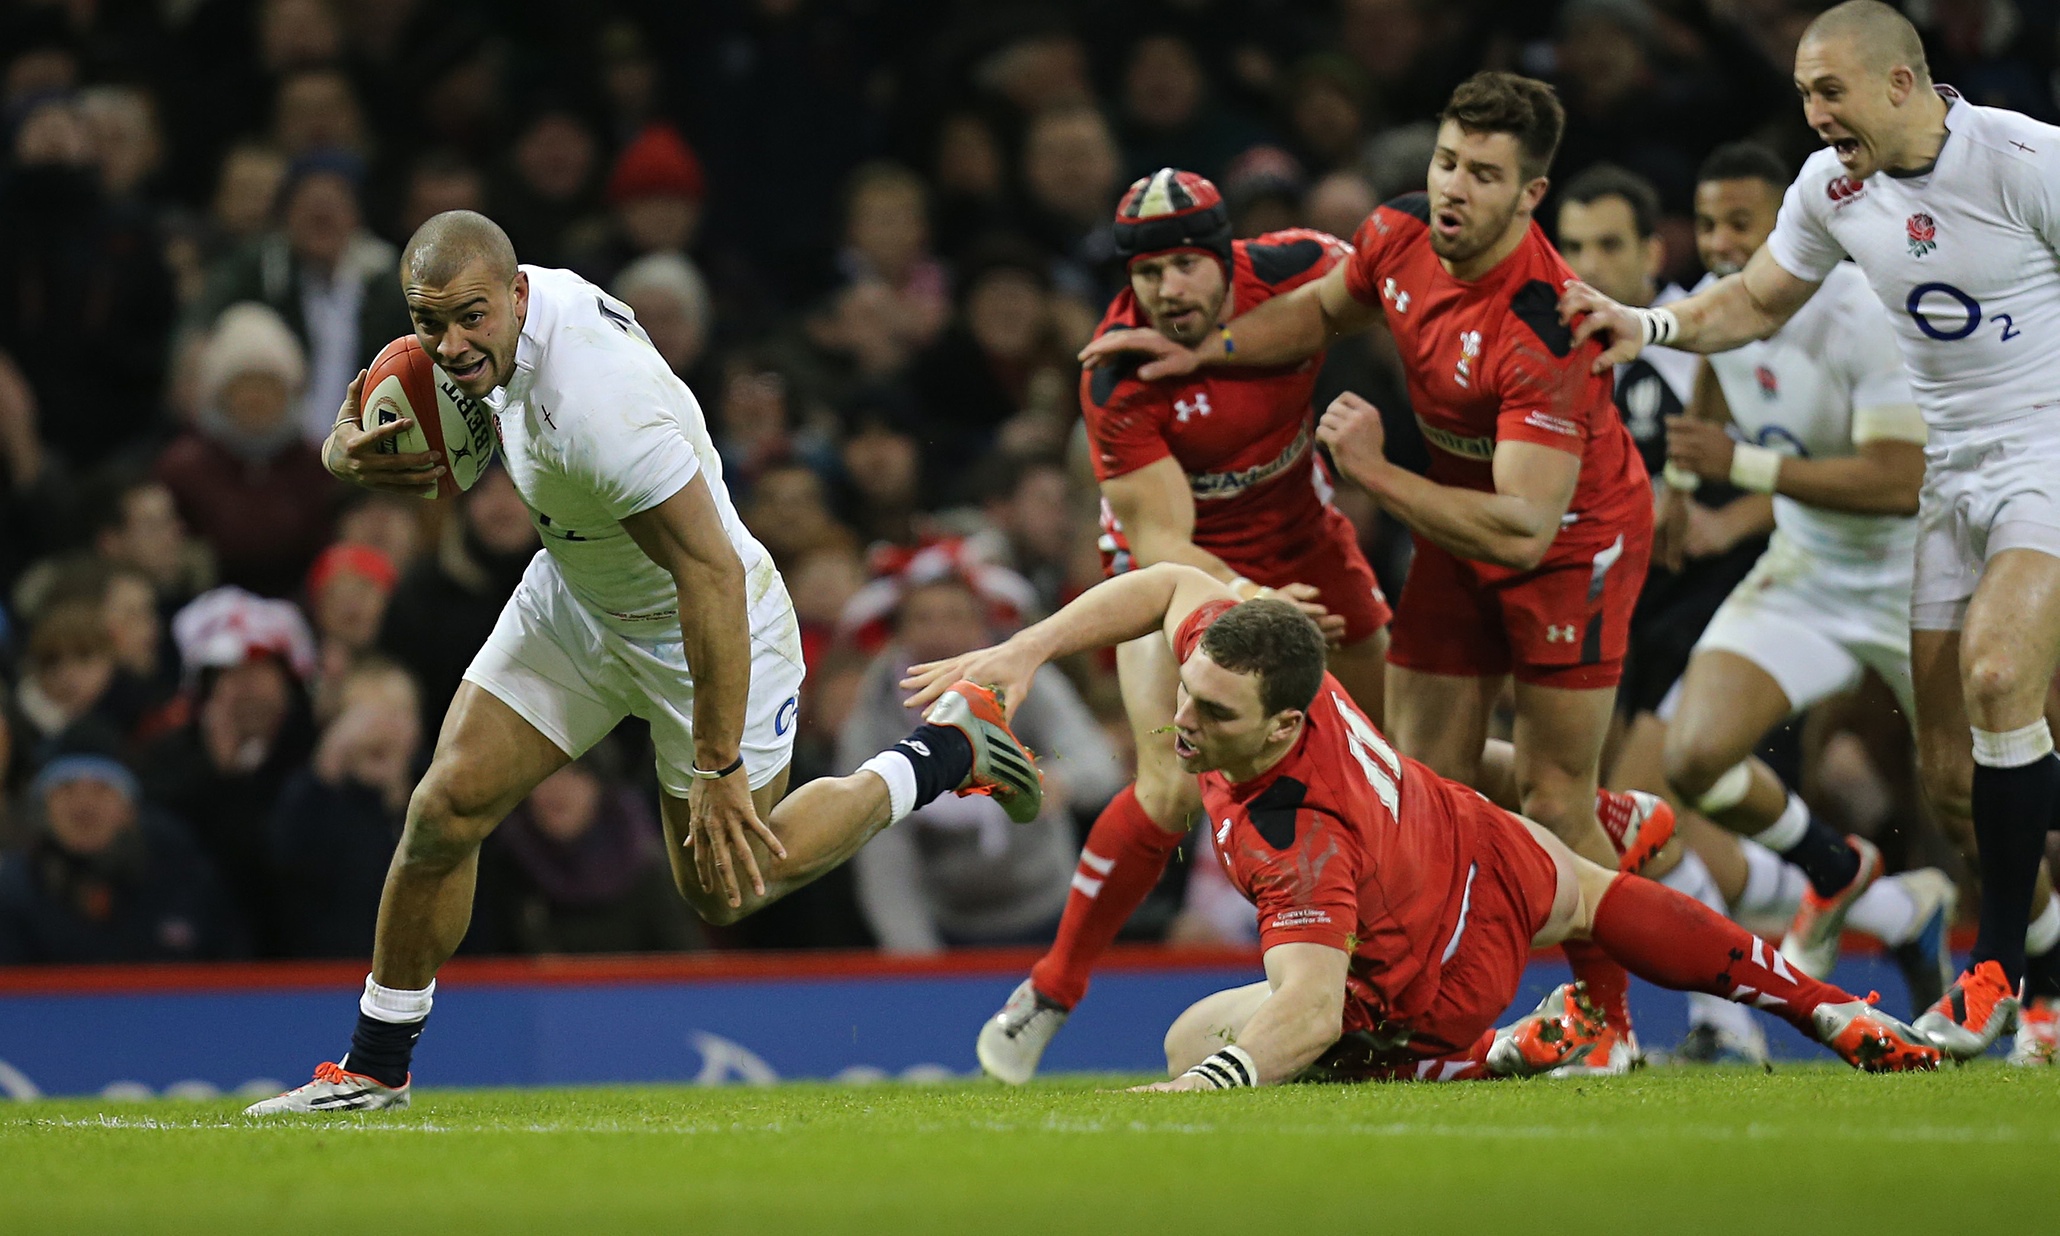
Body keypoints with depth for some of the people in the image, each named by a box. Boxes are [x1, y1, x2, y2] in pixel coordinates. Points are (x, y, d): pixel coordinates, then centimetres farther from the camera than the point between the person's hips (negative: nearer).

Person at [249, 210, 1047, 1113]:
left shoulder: (601, 409, -40)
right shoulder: (526, 304, -14)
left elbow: (713, 576, -38)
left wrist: (719, 770, -34)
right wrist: (348, 452, -21)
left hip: (703, 632, -7)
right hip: (573, 603, 7)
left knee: (724, 892, 10)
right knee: (446, 810, -2)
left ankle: (947, 752, 28)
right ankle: (374, 1070, 13)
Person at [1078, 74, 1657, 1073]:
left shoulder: (1543, 327, -35)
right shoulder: (1399, 236, -13)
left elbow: (1522, 531, -37)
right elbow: (1324, 307, 14)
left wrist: (1371, 472, -31)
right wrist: (1202, 352, 3)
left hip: (1572, 534, -7)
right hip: (1458, 524, 7)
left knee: (1552, 798, -7)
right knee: (1428, 780, 2)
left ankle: (1607, 1027, 10)